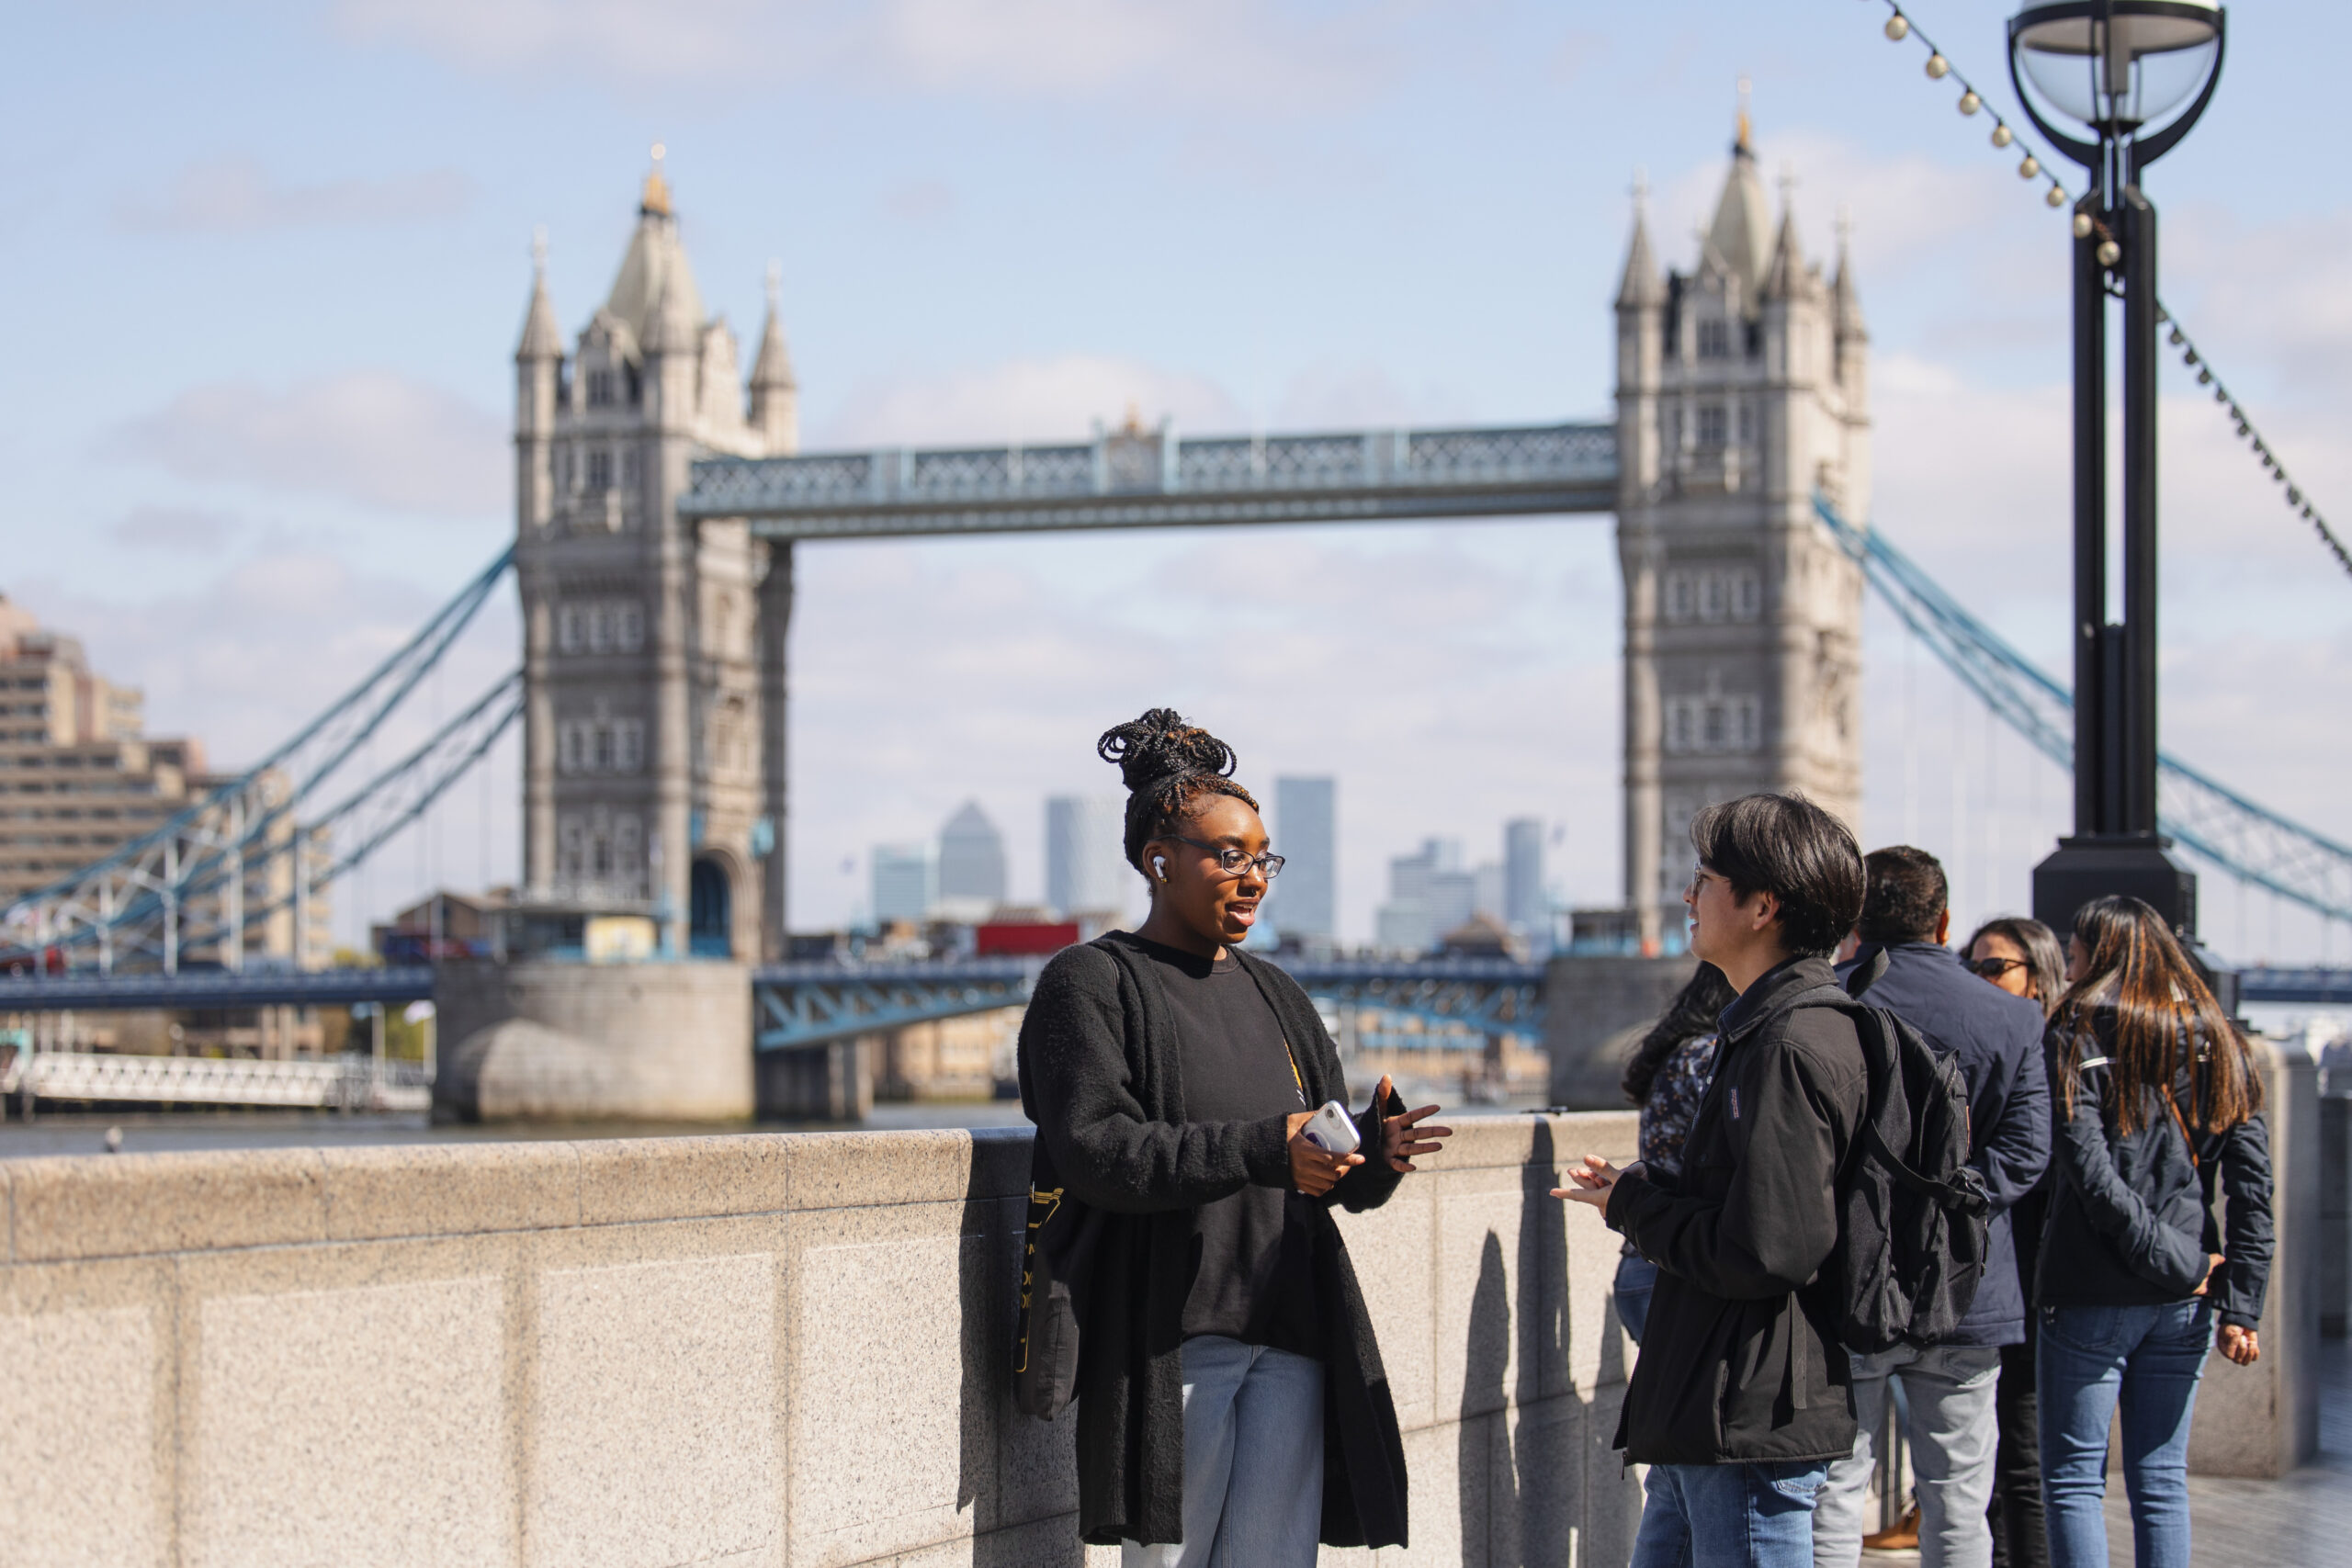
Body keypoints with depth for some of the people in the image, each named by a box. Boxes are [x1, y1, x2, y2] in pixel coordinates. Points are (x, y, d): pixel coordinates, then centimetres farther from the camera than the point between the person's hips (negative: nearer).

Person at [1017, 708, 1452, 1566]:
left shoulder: (1274, 997, 19)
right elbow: (1091, 1152, -14)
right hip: (1170, 1344, -5)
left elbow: (1333, 1179, 17)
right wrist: (1258, 1150, -22)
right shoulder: (1093, 984, 1)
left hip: (1292, 1342, 5)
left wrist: (1376, 1152, -8)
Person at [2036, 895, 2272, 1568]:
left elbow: (2091, 1174, -16)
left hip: (2093, 1294, -4)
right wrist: (2241, 1305, 0)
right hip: (2184, 1306, 5)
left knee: (2073, 1478, 2)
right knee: (2162, 1481, 10)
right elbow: (2253, 1186, 2)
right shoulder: (2217, 1044, 8)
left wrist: (2174, 1261, -10)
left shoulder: (2078, 1038, -5)